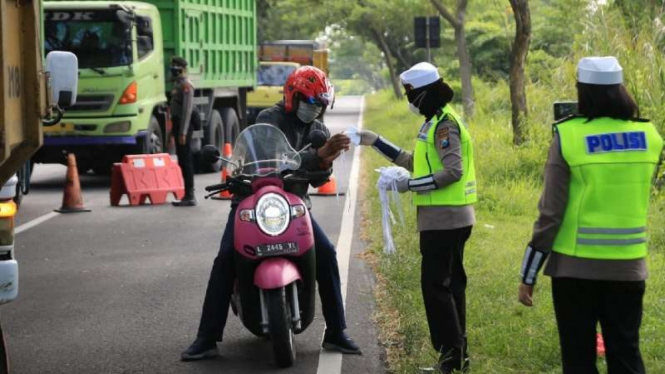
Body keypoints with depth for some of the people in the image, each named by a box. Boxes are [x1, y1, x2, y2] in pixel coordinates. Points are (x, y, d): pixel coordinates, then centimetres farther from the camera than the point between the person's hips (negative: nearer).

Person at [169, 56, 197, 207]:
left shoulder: (186, 85, -13)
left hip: (184, 126, -10)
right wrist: (175, 131, 22)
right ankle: (188, 195, 15)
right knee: (183, 161, 11)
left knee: (185, 160, -9)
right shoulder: (178, 84, 18)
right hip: (177, 124, 10)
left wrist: (183, 132, -24)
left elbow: (187, 110, -20)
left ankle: (190, 196, -8)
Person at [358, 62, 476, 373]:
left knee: (435, 284, -8)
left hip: (443, 219, -11)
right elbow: (416, 162, 23)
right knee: (451, 283, 13)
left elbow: (453, 171, -24)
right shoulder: (436, 122, 16)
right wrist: (376, 142, 22)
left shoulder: (445, 123, -16)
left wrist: (411, 185, -18)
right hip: (450, 218, 11)